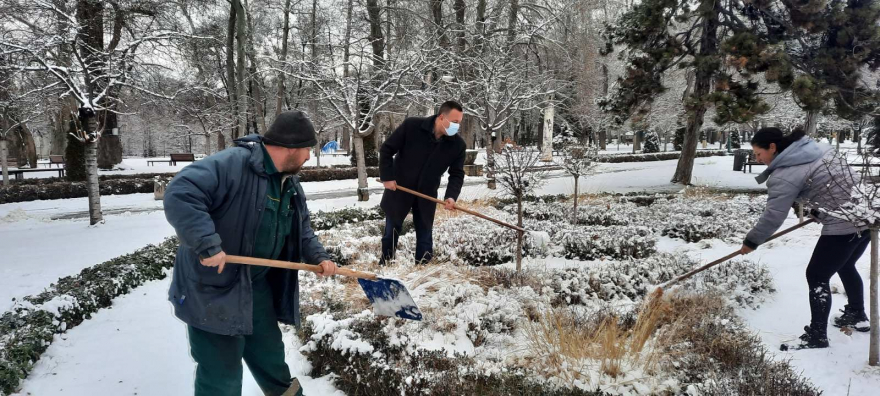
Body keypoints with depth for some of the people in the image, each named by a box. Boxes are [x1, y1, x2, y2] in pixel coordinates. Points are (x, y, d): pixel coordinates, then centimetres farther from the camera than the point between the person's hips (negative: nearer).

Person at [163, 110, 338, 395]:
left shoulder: (291, 185, 5)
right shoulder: (232, 164, -25)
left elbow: (302, 232, 17)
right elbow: (180, 194, -34)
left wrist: (319, 256, 0)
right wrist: (208, 244, -38)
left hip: (258, 284, 8)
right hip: (213, 287, -8)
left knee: (270, 354, 25)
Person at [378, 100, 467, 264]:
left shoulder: (457, 144, -13)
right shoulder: (411, 126, -20)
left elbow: (457, 174, -6)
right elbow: (386, 150, -11)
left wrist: (451, 196, -23)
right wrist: (387, 177, -15)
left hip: (427, 195, 2)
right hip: (398, 189, -1)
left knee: (424, 237, 7)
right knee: (391, 234, 13)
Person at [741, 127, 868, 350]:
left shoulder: (785, 176, -17)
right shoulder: (811, 147, 9)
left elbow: (773, 216, -14)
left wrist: (751, 241, -1)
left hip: (844, 225, -10)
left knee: (817, 276, 2)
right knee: (845, 266, 28)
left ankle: (817, 336, 8)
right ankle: (857, 316, 45)